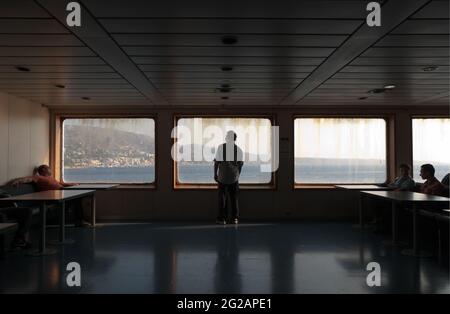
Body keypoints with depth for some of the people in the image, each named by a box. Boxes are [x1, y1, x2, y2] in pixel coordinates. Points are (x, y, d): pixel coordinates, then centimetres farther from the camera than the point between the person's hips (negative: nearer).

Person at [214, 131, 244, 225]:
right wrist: (238, 174, 10)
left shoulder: (221, 147, -5)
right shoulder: (239, 149, 1)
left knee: (222, 197, 5)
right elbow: (240, 163, 0)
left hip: (223, 176, -2)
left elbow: (216, 162, -6)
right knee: (234, 197, 11)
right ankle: (235, 218, 12)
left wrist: (215, 174, 1)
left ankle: (222, 218, 4)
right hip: (234, 176, 2)